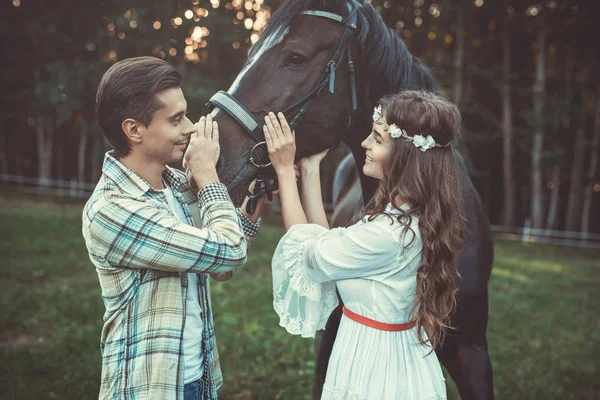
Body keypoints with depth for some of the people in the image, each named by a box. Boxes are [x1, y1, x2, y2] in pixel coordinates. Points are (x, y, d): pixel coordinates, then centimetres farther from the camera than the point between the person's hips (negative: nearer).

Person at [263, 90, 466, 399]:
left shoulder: (388, 234, -30)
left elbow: (307, 251, -15)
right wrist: (309, 170, 2)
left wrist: (285, 169, -11)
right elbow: (326, 242, 2)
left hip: (374, 370, -8)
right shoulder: (416, 217, -2)